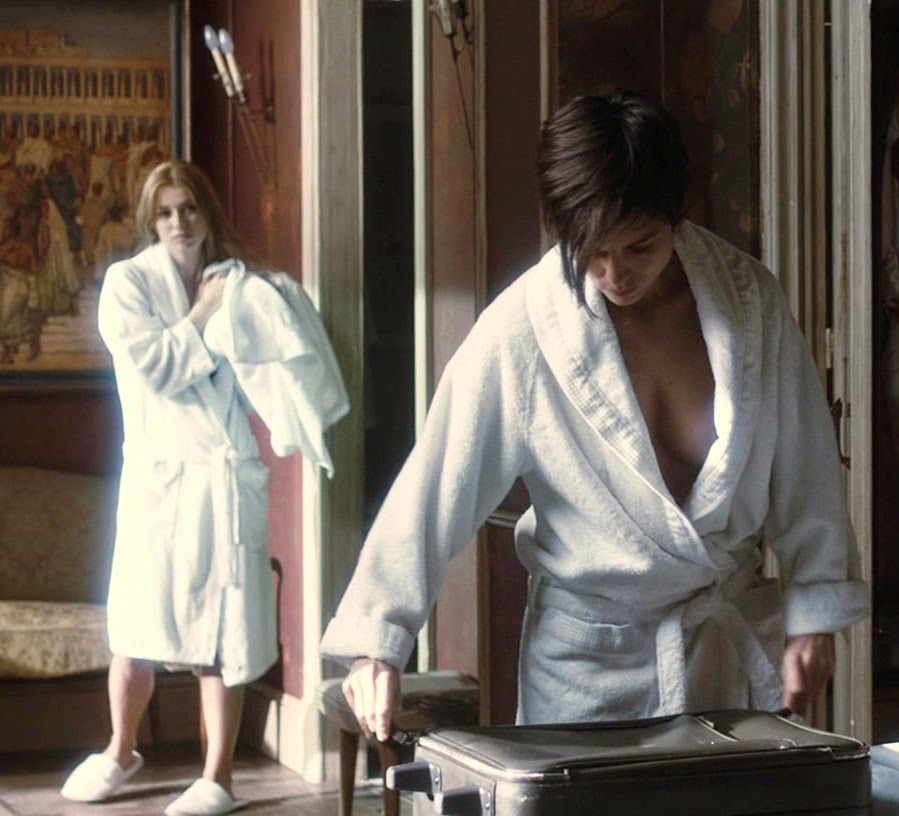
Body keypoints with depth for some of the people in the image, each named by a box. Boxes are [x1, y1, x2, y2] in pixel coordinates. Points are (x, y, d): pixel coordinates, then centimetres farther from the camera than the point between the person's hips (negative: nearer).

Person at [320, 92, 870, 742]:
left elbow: (805, 466, 2)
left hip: (736, 638, 3)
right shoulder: (524, 329, -15)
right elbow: (435, 486, -14)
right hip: (590, 656, -2)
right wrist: (377, 640, -18)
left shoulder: (750, 300, -7)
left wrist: (814, 613, 3)